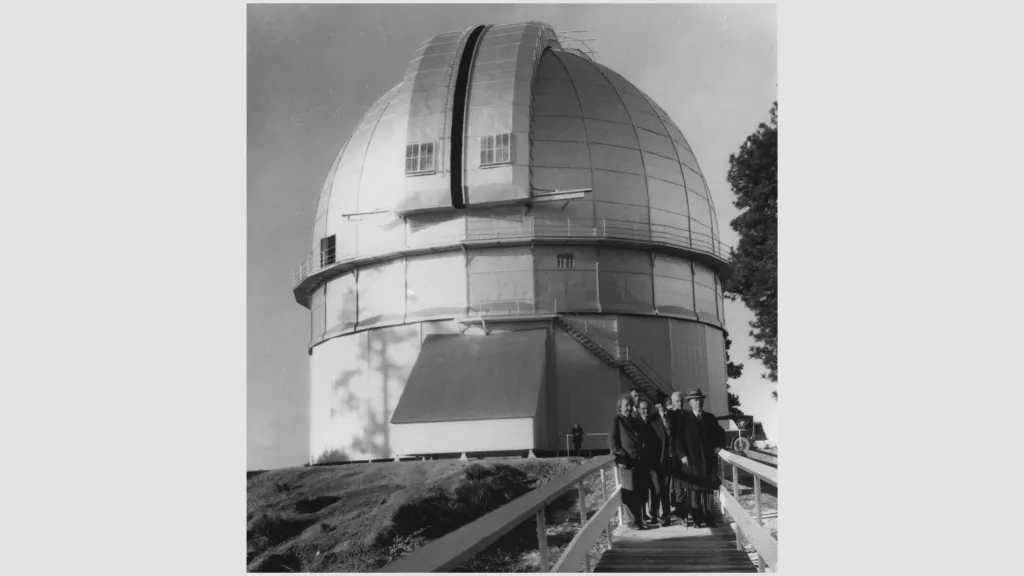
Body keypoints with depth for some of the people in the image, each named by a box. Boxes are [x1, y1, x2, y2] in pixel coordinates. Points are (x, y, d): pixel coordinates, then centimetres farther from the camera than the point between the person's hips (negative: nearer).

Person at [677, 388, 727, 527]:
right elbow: (679, 438, -4)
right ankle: (696, 518, 3)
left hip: (708, 458, 3)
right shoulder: (684, 418, 0)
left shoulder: (710, 417, 11)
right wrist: (682, 454, -11)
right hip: (691, 459, -3)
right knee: (693, 489, -1)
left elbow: (720, 433, 22)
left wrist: (719, 446, 7)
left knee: (707, 488, 3)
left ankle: (707, 517, 8)